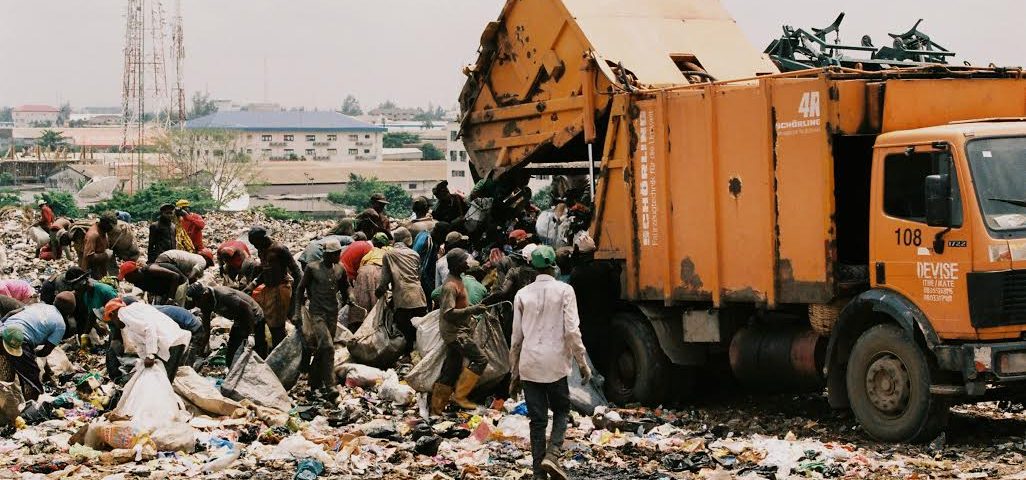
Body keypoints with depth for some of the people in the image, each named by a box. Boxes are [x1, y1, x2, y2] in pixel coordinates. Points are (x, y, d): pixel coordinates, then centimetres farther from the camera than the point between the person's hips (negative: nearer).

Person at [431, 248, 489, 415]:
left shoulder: (457, 281, 13)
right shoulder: (451, 286, -19)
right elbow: (448, 313, -26)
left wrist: (472, 307, 15)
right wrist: (472, 310, -27)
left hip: (459, 331, 10)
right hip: (455, 333, -10)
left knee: (451, 371, 12)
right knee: (479, 360, -15)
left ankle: (436, 408, 17)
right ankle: (460, 395, -11)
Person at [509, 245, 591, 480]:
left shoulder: (523, 295, 6)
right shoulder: (564, 291, -3)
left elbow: (516, 337, 9)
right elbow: (572, 331, -9)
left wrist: (515, 372, 16)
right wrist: (582, 362, -1)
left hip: (529, 365, 2)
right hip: (555, 364, -2)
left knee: (537, 420, 7)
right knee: (561, 411, 14)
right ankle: (552, 454, -9)